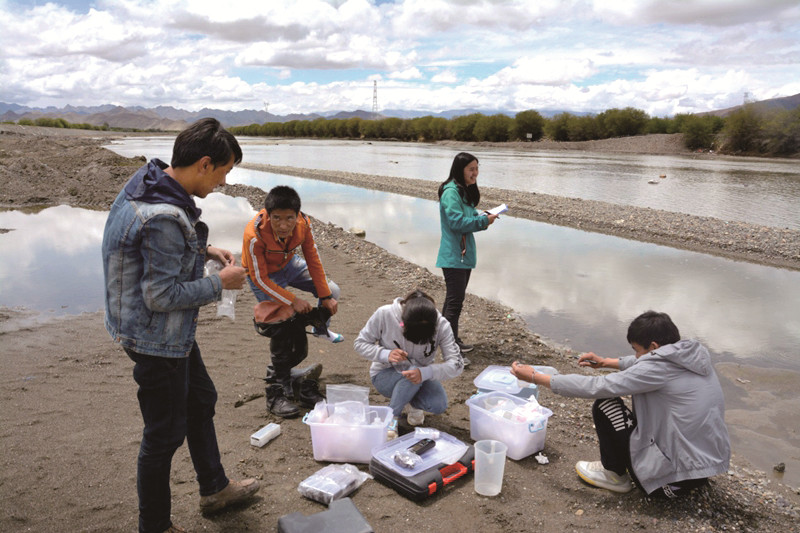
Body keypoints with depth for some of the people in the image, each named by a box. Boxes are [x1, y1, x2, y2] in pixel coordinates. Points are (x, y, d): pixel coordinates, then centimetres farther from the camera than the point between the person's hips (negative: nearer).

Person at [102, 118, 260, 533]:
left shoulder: (148, 180, 0)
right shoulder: (166, 217, -31)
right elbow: (161, 296, -28)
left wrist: (201, 250, 4)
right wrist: (220, 283, -16)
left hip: (173, 332, 11)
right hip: (157, 339, -11)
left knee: (201, 400, 24)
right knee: (165, 434, 7)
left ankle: (214, 489, 45)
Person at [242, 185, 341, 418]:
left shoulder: (303, 223, -24)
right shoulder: (254, 235, -37)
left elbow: (312, 258, -11)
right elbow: (260, 279, -27)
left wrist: (325, 296, -7)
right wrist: (293, 300, -30)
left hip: (289, 264, 5)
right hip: (264, 276, -5)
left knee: (332, 292, 0)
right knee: (285, 326, -18)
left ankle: (320, 330, 30)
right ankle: (276, 391, -7)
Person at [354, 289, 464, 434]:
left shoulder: (441, 325, -24)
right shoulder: (384, 314, -26)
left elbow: (457, 364, -27)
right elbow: (360, 343, -14)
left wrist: (425, 373, -45)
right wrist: (386, 354, -34)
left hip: (420, 377, 2)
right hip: (386, 375, -2)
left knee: (439, 405, -26)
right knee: (412, 374, -36)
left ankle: (413, 402, 10)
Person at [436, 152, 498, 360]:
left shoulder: (466, 191, 15)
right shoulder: (450, 192, -16)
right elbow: (457, 222, -23)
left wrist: (484, 217, -2)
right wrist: (484, 221, -18)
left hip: (464, 254, 10)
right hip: (453, 256, -10)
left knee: (455, 298, 18)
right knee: (455, 300, -10)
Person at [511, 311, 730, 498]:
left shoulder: (659, 367, -20)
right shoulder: (695, 354, 2)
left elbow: (596, 387, -20)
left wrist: (536, 377, -15)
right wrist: (605, 362, 23)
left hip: (672, 480, -9)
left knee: (604, 404, -3)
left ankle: (614, 475, 14)